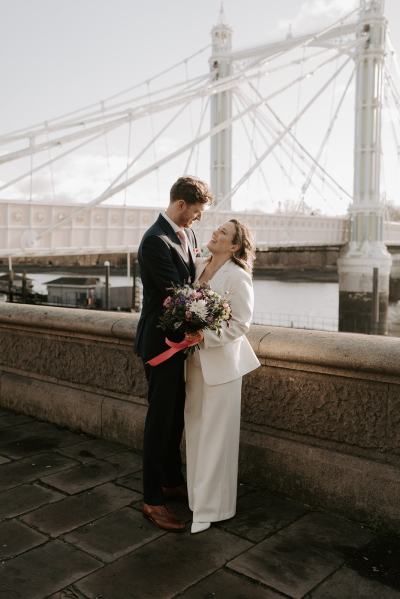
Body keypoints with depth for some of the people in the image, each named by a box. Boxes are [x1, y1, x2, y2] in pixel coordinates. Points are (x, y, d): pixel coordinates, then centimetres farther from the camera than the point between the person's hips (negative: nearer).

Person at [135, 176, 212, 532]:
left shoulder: (187, 233, 8)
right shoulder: (156, 240, -20)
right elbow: (176, 293, -22)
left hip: (179, 339, 9)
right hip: (162, 342, -9)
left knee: (175, 416, 19)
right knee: (160, 419, 1)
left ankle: (172, 482, 36)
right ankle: (152, 501, 16)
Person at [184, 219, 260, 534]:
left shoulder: (238, 277, -13)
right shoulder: (198, 266, 4)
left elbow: (240, 324, -14)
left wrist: (203, 337, -21)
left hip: (220, 362, -6)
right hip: (196, 360, 6)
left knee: (215, 434, 4)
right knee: (196, 430, 15)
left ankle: (209, 507, 18)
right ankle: (199, 491, 33)